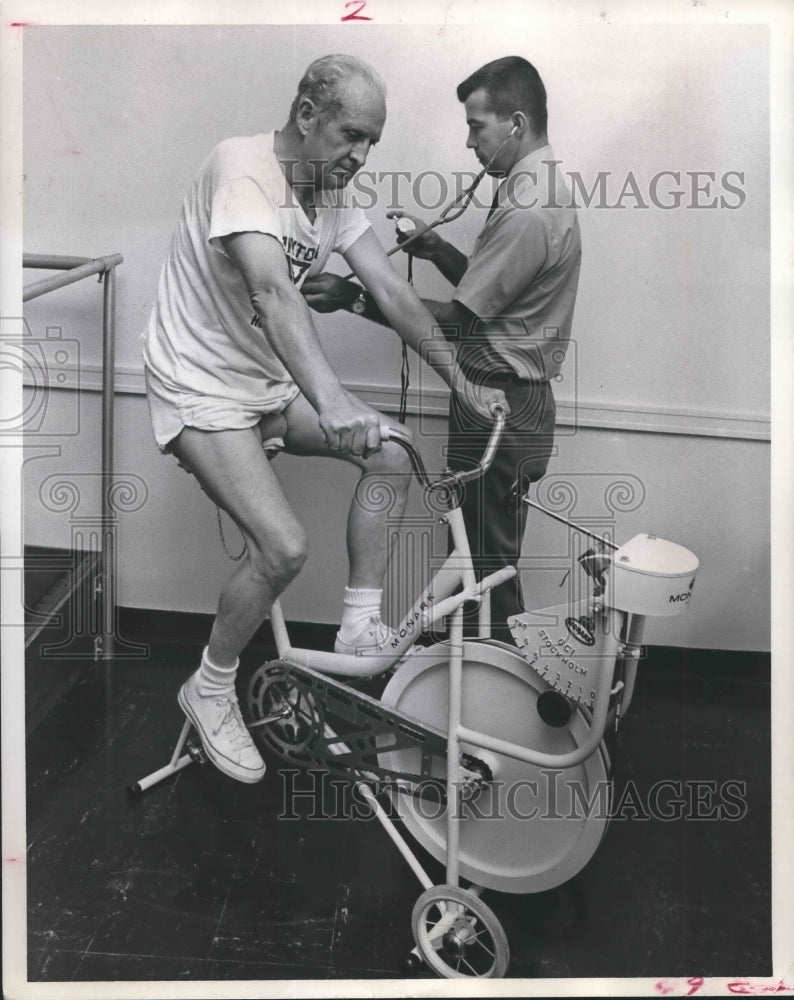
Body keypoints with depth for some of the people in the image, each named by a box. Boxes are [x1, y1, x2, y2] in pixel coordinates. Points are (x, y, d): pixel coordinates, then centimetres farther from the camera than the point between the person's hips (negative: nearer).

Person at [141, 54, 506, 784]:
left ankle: (361, 630, 9)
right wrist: (331, 401, -50)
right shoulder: (243, 165, -22)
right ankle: (210, 689, 5)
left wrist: (462, 380, -2)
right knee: (285, 547, -20)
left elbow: (393, 294, 1)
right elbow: (271, 291, -37)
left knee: (391, 454, -1)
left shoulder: (334, 194, 1)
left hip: (270, 384, 8)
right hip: (203, 388, -8)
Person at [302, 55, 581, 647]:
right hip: (506, 401, 11)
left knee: (488, 565, 1)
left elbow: (456, 319, -21)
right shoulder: (541, 189, 13)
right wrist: (436, 248, 4)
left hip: (500, 411, -11)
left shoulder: (529, 212, -21)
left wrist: (353, 298, -16)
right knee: (483, 560, 19)